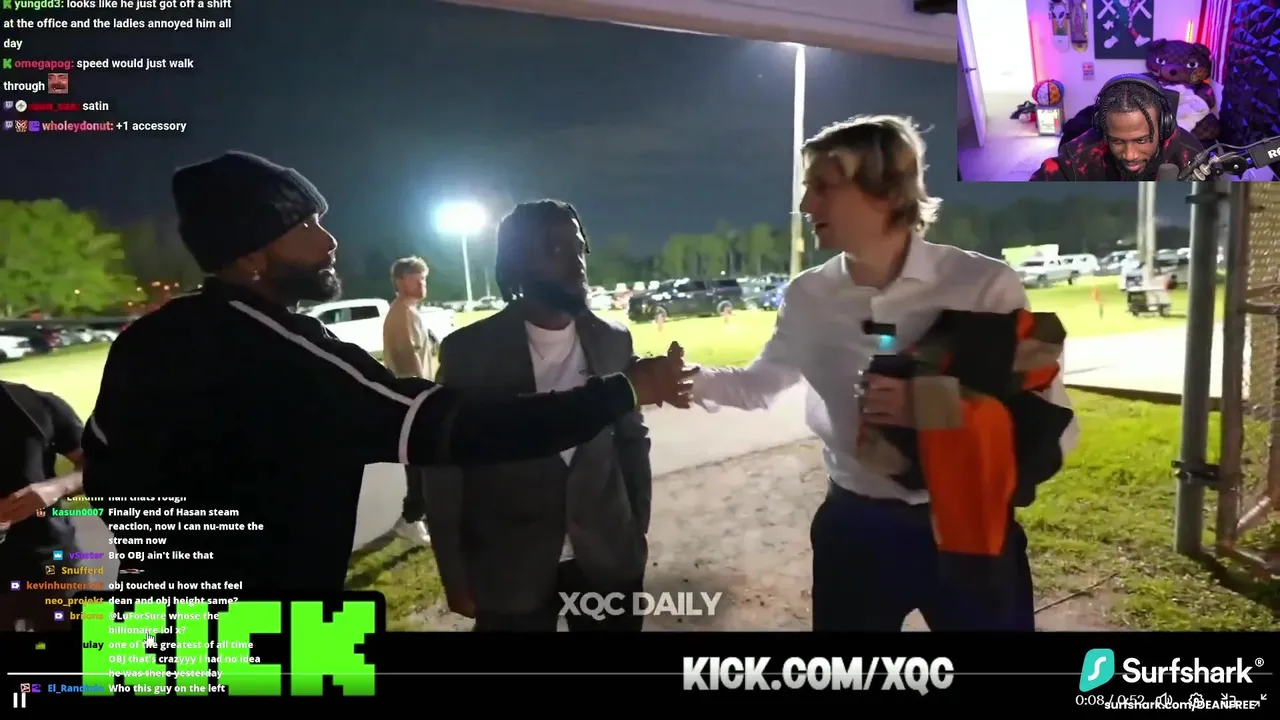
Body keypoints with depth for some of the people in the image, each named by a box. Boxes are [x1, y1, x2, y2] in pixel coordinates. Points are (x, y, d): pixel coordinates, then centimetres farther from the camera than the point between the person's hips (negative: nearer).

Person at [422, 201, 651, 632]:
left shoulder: (613, 342, 1)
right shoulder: (467, 350, -8)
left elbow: (632, 441, 9)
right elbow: (444, 468, -4)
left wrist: (637, 534, 10)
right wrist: (455, 576, -2)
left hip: (608, 560, 3)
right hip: (508, 570, -2)